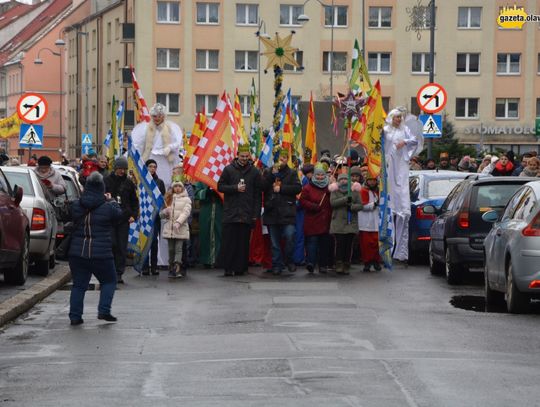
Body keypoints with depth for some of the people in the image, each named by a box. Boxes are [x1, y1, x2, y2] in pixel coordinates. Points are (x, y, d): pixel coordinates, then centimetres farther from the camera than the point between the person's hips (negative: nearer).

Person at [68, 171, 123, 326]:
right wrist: (111, 201, 22)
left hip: (77, 252, 3)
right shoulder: (108, 207, -11)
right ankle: (104, 311, 5)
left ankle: (75, 316, 9)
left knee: (78, 284, 12)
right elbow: (119, 214, 7)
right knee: (109, 281, 16)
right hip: (101, 253, -3)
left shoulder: (76, 205, 1)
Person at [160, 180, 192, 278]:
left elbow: (186, 212, -8)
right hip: (169, 228, 4)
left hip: (181, 229, -4)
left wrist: (178, 222, -22)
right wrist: (165, 212, -8)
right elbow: (161, 214, 16)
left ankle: (176, 268, -18)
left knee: (178, 249, -11)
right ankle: (171, 268, 10)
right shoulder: (168, 199, 16)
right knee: (171, 249, 5)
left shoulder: (186, 199, 5)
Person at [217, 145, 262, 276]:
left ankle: (241, 268, 6)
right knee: (229, 242, -3)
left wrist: (256, 213, 2)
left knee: (243, 242, 1)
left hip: (247, 214, 1)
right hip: (230, 213, -1)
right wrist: (235, 188, -10)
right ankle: (228, 267, 1)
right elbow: (220, 186, 4)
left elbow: (257, 195, 8)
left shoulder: (254, 172, 8)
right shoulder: (228, 169, 6)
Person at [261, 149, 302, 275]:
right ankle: (277, 265, 12)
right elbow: (262, 187, -2)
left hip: (287, 212, -1)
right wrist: (272, 174, -10)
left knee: (290, 236, -13)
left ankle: (289, 260, 7)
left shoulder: (292, 173, 10)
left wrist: (281, 188, -9)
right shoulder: (267, 172, 12)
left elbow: (298, 188, -4)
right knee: (275, 241, 5)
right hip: (272, 211, 1)